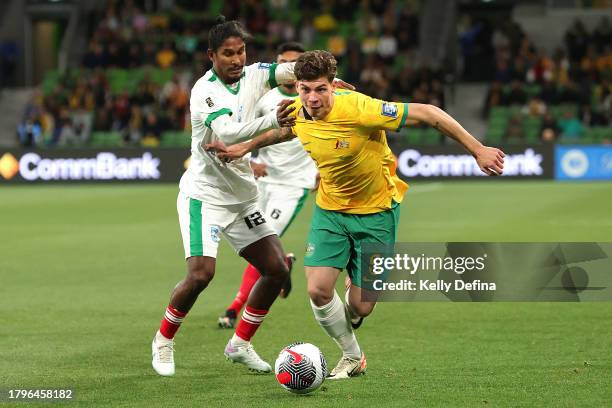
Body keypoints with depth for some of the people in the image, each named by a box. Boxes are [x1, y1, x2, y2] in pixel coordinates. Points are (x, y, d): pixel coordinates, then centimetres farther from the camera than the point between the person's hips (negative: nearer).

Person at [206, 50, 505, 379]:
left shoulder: (357, 109, -30)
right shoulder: (297, 113, -11)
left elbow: (427, 113, -25)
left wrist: (477, 150, -23)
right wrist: (246, 147, 17)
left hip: (376, 211, -4)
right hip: (330, 209, 4)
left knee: (360, 306, -5)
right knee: (318, 290, -12)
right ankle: (352, 356, 16)